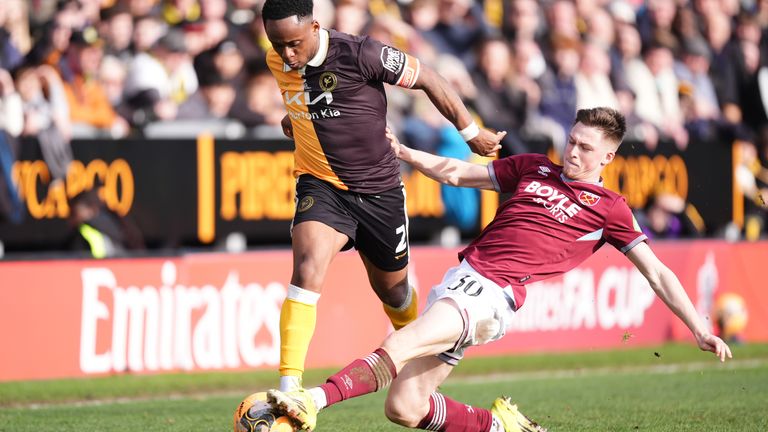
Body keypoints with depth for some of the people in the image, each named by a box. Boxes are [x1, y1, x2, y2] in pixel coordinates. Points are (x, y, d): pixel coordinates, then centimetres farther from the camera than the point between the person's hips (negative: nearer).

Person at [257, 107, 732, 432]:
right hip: (462, 277, 6)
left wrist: (701, 329, 4)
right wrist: (403, 152, 13)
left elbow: (657, 273, 10)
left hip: (493, 296, -6)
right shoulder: (533, 168, 20)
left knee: (401, 347, -28)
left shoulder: (609, 209, 8)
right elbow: (457, 173, 25)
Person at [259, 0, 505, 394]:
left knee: (392, 288, 15)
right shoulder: (277, 62, -5)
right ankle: (289, 388, -30)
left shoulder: (358, 54, -22)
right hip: (321, 185, 2)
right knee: (307, 269, -25)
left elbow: (426, 78, -10)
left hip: (379, 190, -2)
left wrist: (471, 133, -3)